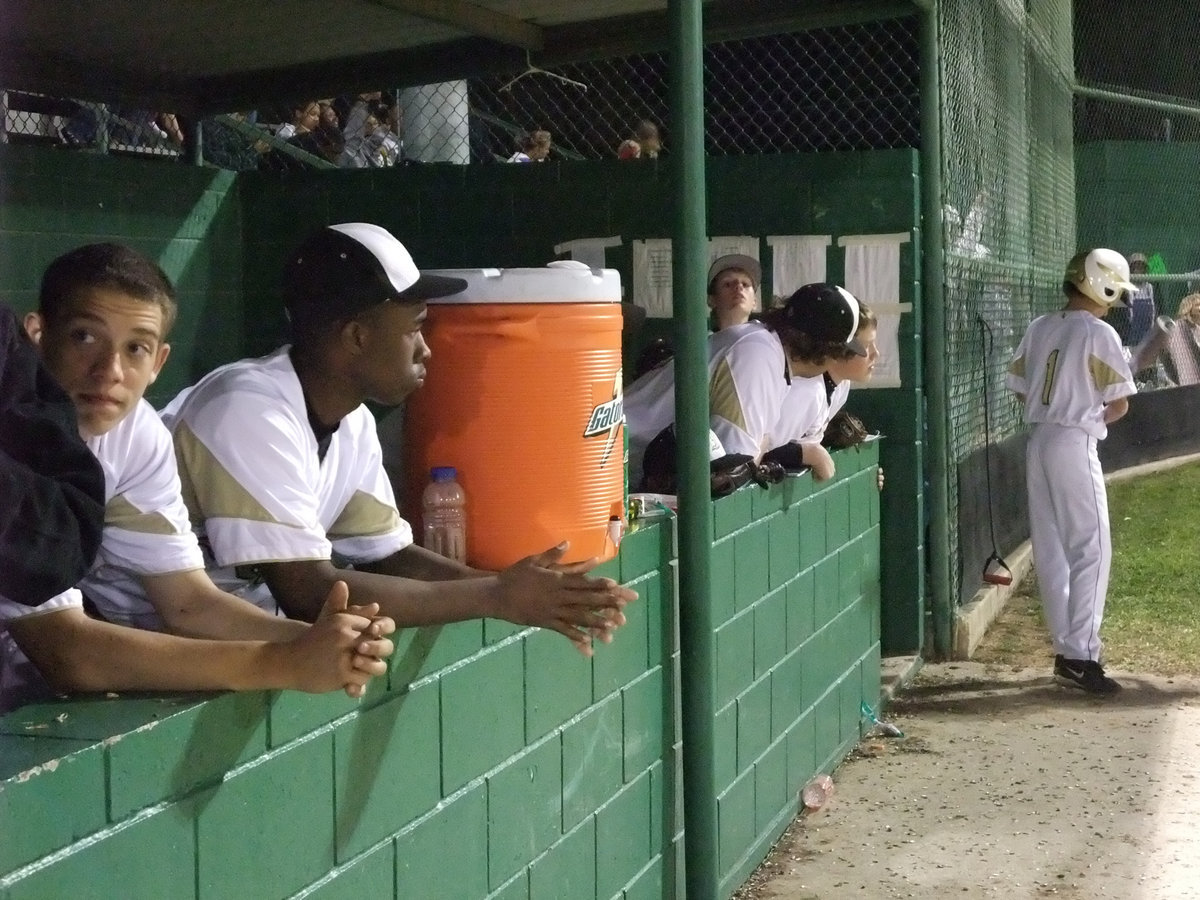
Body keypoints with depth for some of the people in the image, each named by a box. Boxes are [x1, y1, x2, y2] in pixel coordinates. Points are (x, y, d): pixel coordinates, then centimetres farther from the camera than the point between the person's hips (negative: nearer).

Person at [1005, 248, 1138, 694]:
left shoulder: (1039, 328, 9)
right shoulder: (1099, 333, -10)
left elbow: (1019, 387, 12)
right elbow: (1119, 404, -8)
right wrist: (1094, 419, 10)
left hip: (1038, 441, 7)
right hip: (1075, 444, -7)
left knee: (1050, 550, 9)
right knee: (1091, 549, -4)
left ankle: (1067, 650, 15)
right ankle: (1079, 656, -9)